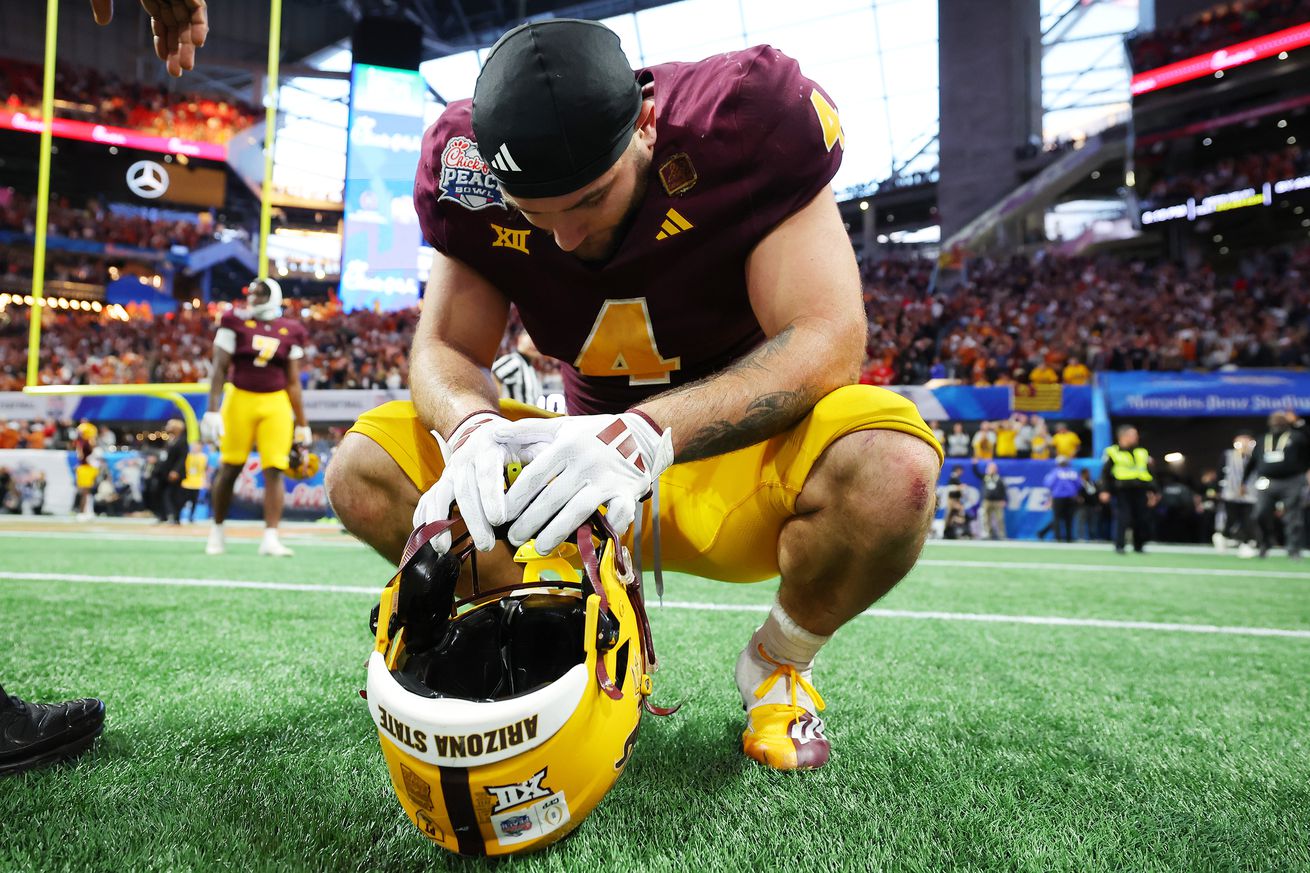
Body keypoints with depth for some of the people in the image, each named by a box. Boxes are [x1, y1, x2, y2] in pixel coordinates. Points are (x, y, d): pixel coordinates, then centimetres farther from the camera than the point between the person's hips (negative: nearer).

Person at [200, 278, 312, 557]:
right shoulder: (236, 323, 1)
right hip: (241, 399, -1)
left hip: (276, 405, 1)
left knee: (274, 471, -6)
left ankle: (271, 537, -6)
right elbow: (220, 369, -2)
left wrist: (302, 425, 9)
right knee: (229, 469, 5)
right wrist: (212, 410, -11)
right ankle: (217, 529, 23)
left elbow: (293, 382, 10)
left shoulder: (289, 332, 6)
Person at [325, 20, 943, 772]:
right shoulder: (474, 173, -11)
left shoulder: (748, 123, -22)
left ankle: (779, 663, -2)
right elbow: (446, 348, -7)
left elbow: (827, 340, -28)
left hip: (741, 461, -2)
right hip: (586, 470, 3)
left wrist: (650, 431, -43)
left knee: (890, 468, -36)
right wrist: (470, 427, -32)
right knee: (364, 471, -13)